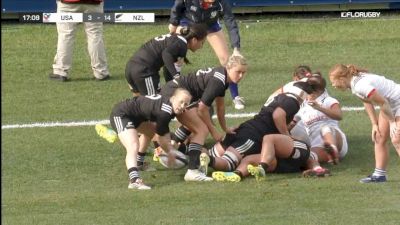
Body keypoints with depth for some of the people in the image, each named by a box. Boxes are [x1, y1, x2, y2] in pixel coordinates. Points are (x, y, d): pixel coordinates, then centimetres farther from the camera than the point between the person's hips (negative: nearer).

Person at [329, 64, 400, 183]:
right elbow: (367, 102, 10)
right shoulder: (354, 83, -2)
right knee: (379, 138, 8)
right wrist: (375, 125, 6)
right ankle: (379, 173, 13)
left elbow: (383, 103, -28)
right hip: (390, 104, 10)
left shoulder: (360, 86, -32)